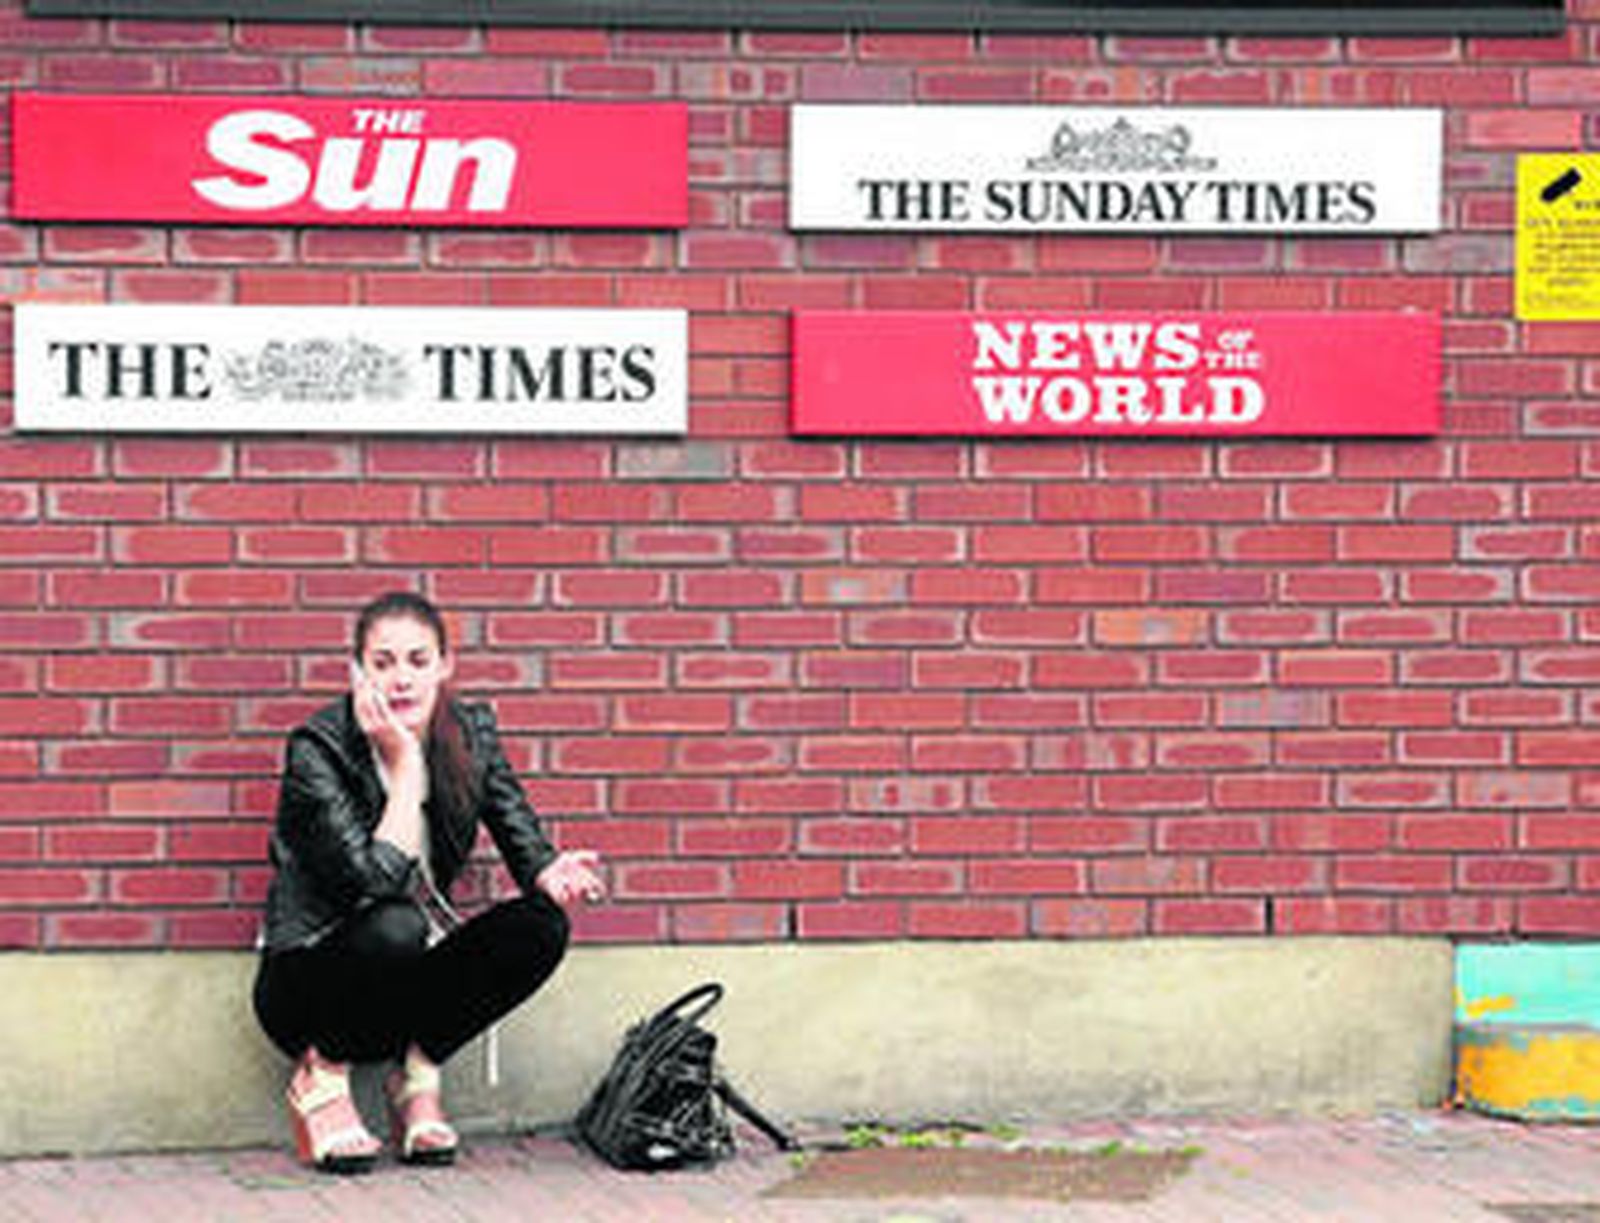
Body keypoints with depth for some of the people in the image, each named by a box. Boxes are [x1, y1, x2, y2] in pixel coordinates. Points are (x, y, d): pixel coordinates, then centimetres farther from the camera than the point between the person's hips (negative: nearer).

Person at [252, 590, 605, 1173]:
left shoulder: (470, 734, -2)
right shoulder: (318, 748, -18)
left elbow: (524, 843, -3)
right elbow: (378, 880, -28)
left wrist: (554, 874, -26)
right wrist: (406, 766, -25)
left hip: (408, 979, 5)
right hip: (307, 984, -5)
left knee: (540, 927, -21)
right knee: (394, 926, -37)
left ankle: (417, 1075, -6)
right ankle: (321, 1077, -10)